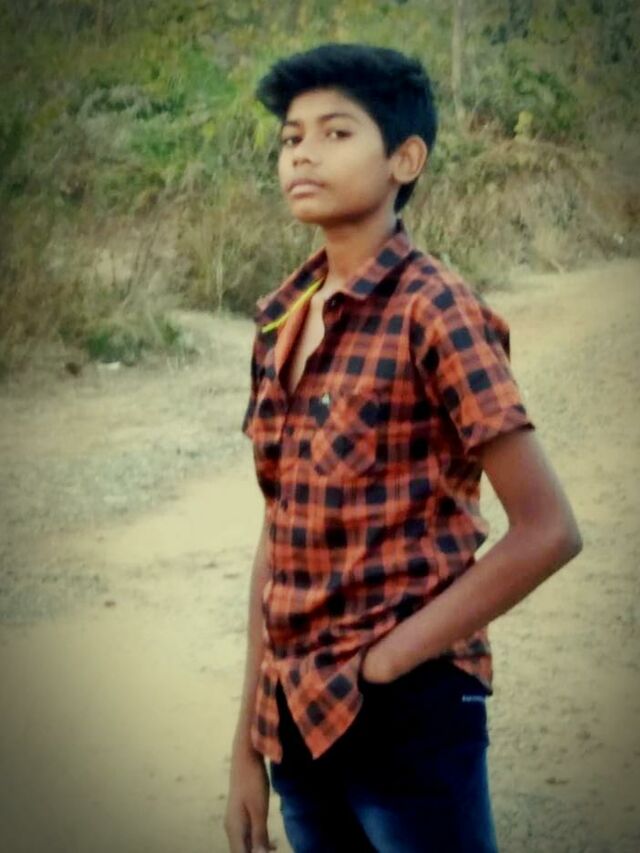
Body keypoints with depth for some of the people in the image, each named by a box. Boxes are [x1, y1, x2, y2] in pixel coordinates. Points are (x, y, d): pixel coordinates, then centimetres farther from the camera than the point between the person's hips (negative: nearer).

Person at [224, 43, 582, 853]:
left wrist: (395, 655, -12)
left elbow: (547, 530, -15)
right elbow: (277, 541, 11)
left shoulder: (431, 313, -11)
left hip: (406, 715, -6)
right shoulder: (281, 319, 8)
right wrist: (248, 748, 11)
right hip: (298, 720, 6)